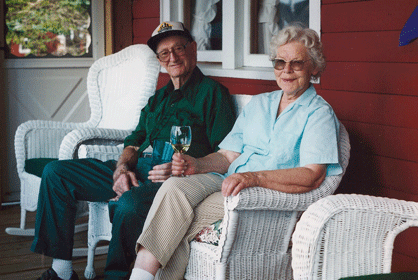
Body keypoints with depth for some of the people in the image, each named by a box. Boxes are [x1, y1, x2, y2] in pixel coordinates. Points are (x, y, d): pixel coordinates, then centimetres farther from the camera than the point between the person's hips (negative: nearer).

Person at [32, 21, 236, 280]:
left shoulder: (212, 92, 1)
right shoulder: (158, 98, 27)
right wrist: (122, 169, 0)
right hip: (135, 171, 8)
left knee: (130, 204, -40)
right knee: (56, 172, -1)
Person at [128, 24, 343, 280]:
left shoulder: (319, 114, 1)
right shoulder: (259, 103, 22)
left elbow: (312, 177, -13)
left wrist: (255, 177, -27)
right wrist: (197, 165, -5)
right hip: (226, 182, 6)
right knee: (174, 187, -27)